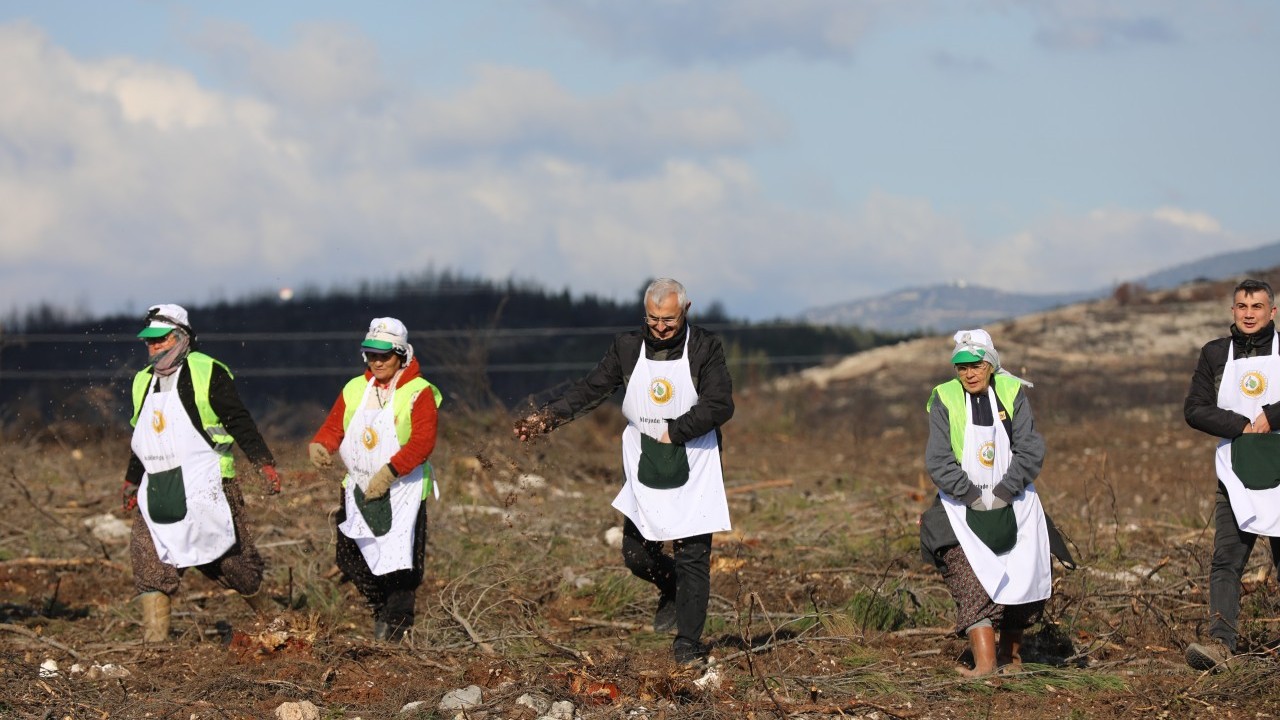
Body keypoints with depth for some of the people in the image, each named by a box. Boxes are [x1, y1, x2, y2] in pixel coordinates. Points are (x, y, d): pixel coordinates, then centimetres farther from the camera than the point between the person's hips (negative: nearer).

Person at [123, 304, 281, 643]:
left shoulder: (206, 373, -3)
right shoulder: (144, 382, 18)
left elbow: (239, 421, -6)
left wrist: (265, 464, -12)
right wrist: (131, 483, 31)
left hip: (204, 484, -6)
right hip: (158, 490, 6)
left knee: (231, 559, -1)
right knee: (149, 555, -9)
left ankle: (272, 618, 21)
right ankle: (155, 639, -10)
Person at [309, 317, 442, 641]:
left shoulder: (419, 392, -8)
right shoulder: (354, 389, 11)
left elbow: (423, 441, -18)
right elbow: (333, 427, 9)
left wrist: (390, 471, -28)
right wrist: (319, 445, -15)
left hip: (402, 491, -6)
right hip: (358, 489, 6)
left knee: (398, 559, -8)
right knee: (350, 557, 7)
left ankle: (397, 620, 7)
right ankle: (382, 609, 27)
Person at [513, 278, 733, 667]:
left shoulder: (705, 348, -7)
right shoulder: (628, 348, 4)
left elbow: (720, 405, -14)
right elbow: (591, 390, 5)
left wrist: (675, 431, -20)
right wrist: (549, 416, -6)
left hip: (693, 472, -3)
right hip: (644, 471, 3)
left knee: (693, 557, -5)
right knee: (636, 554, 2)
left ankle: (688, 644, 3)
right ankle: (672, 591, 35)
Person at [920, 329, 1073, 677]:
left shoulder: (1011, 393, -3)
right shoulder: (944, 400, -5)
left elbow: (1031, 451, -7)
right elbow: (939, 460, -10)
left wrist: (1004, 491, -18)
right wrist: (972, 495, -20)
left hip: (1014, 504, 2)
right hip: (963, 507, -2)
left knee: (1024, 580, 5)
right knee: (972, 582, -18)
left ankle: (1010, 653, 25)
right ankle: (985, 662, -26)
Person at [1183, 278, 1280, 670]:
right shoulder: (1215, 354, 8)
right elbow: (1195, 409, 0)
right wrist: (1242, 426, -12)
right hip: (1237, 478, 1)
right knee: (1225, 561, -10)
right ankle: (1221, 640, -17)